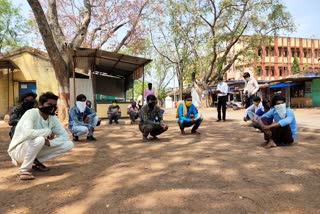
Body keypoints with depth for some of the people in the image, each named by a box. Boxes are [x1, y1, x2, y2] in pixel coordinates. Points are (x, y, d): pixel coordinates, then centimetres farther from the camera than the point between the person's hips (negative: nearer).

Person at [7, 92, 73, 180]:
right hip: (18, 150, -6)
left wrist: (49, 142, -24)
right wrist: (48, 131, -26)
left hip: (36, 149, 6)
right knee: (39, 139, -39)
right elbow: (27, 133, -42)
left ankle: (37, 161, 5)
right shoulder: (31, 113, -24)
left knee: (69, 144, -8)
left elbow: (65, 136, -6)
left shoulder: (53, 118, -5)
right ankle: (24, 170, -16)